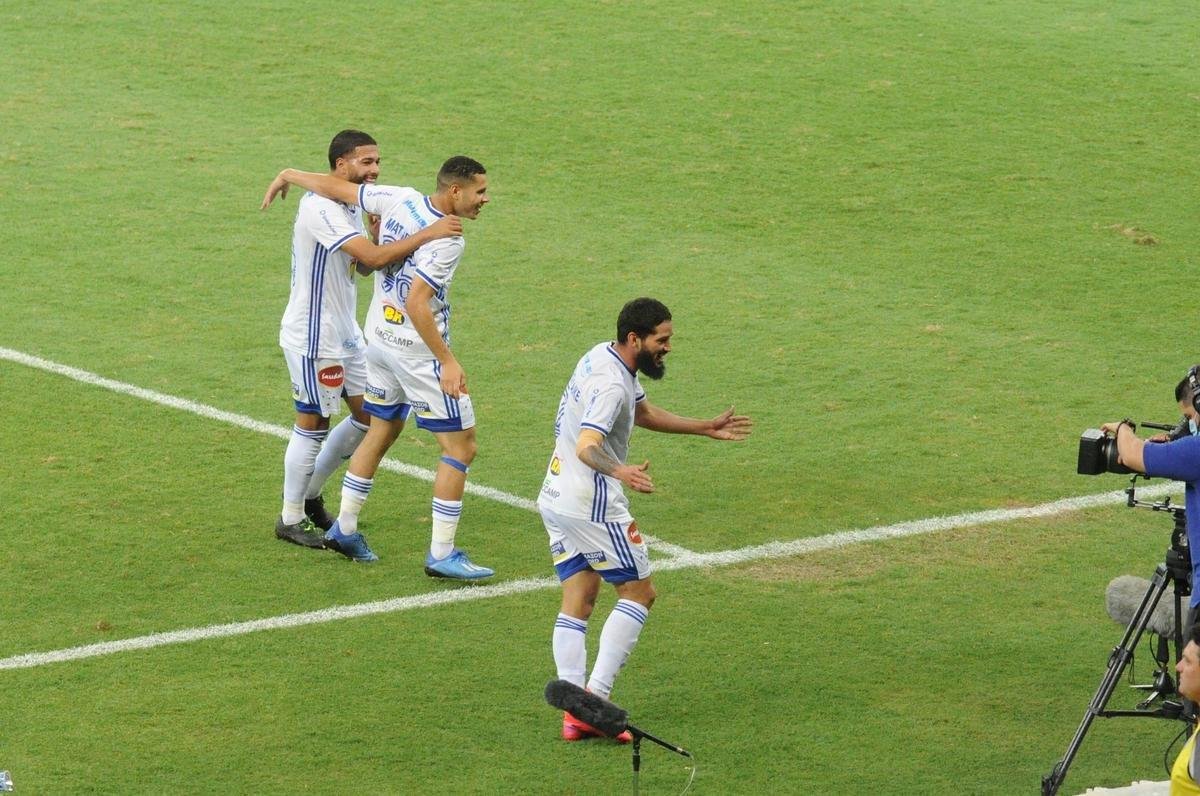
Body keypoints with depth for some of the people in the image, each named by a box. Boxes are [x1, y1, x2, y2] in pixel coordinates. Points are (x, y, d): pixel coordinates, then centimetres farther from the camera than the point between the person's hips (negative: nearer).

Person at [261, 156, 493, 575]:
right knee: (460, 447, -1)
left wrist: (290, 175, 23)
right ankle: (441, 554, -1)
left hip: (380, 337, 8)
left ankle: (344, 528, 34)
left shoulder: (400, 201, -2)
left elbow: (338, 187, 5)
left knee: (381, 431, 25)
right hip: (418, 349, -8)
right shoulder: (448, 239, -22)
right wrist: (447, 361, -25)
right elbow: (416, 302, -27)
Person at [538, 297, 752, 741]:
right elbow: (588, 447, -36)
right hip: (592, 504, -9)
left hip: (556, 500, 9)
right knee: (639, 593, 1)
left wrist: (707, 429, 29)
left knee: (577, 603, 6)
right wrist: (621, 472, -55)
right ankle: (596, 696, -8)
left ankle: (575, 713, 1)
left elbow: (644, 414, 27)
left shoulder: (604, 357, 10)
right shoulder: (610, 384, -22)